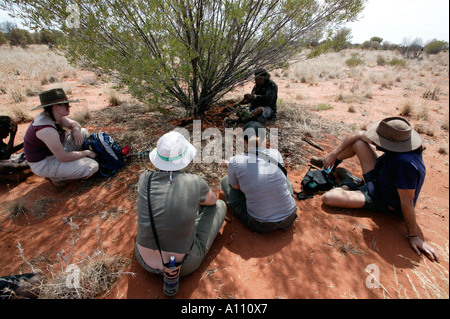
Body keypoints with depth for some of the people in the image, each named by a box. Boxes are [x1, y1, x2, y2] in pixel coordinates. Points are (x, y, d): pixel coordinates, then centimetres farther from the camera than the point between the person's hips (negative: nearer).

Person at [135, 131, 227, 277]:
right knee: (220, 205, 11)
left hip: (145, 261, 4)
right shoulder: (195, 183, -21)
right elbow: (212, 200, 4)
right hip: (183, 266, -3)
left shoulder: (145, 179, -14)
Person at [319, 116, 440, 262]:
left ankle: (348, 186, 7)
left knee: (327, 198, -27)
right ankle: (331, 166, 27)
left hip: (380, 201, -7)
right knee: (358, 142, 3)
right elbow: (360, 135, -7)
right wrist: (333, 154, -8)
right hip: (377, 178, 7)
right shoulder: (396, 140, -18)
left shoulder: (406, 164, -42)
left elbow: (407, 202, -35)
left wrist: (414, 236, -23)